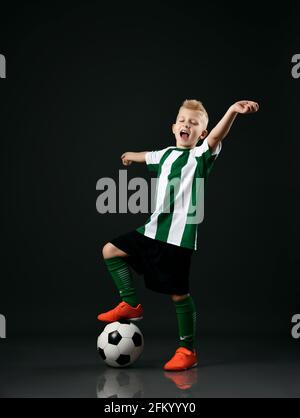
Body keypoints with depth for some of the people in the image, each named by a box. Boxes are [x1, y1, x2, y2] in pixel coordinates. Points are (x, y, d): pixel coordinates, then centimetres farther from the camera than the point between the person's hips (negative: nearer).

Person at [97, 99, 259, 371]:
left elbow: (216, 136, -27)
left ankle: (188, 351, 10)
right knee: (111, 251, 13)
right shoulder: (167, 154, 15)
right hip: (154, 229, 8)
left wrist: (232, 111, -47)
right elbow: (148, 157, 39)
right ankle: (131, 305, 21)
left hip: (179, 236, -8)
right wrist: (132, 156, 60)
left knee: (179, 294, -4)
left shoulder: (200, 155, -6)